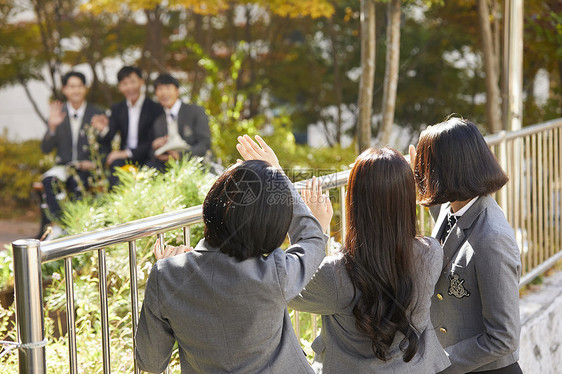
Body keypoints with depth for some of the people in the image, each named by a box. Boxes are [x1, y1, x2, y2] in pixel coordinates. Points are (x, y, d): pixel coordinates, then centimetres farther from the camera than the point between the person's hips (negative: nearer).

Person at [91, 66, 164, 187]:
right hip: (124, 159, 3)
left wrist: (127, 153, -17)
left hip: (146, 159, -3)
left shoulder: (155, 109, -4)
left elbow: (152, 143, -10)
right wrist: (104, 129, -16)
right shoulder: (117, 109, 11)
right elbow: (109, 138, 8)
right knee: (116, 164, -31)